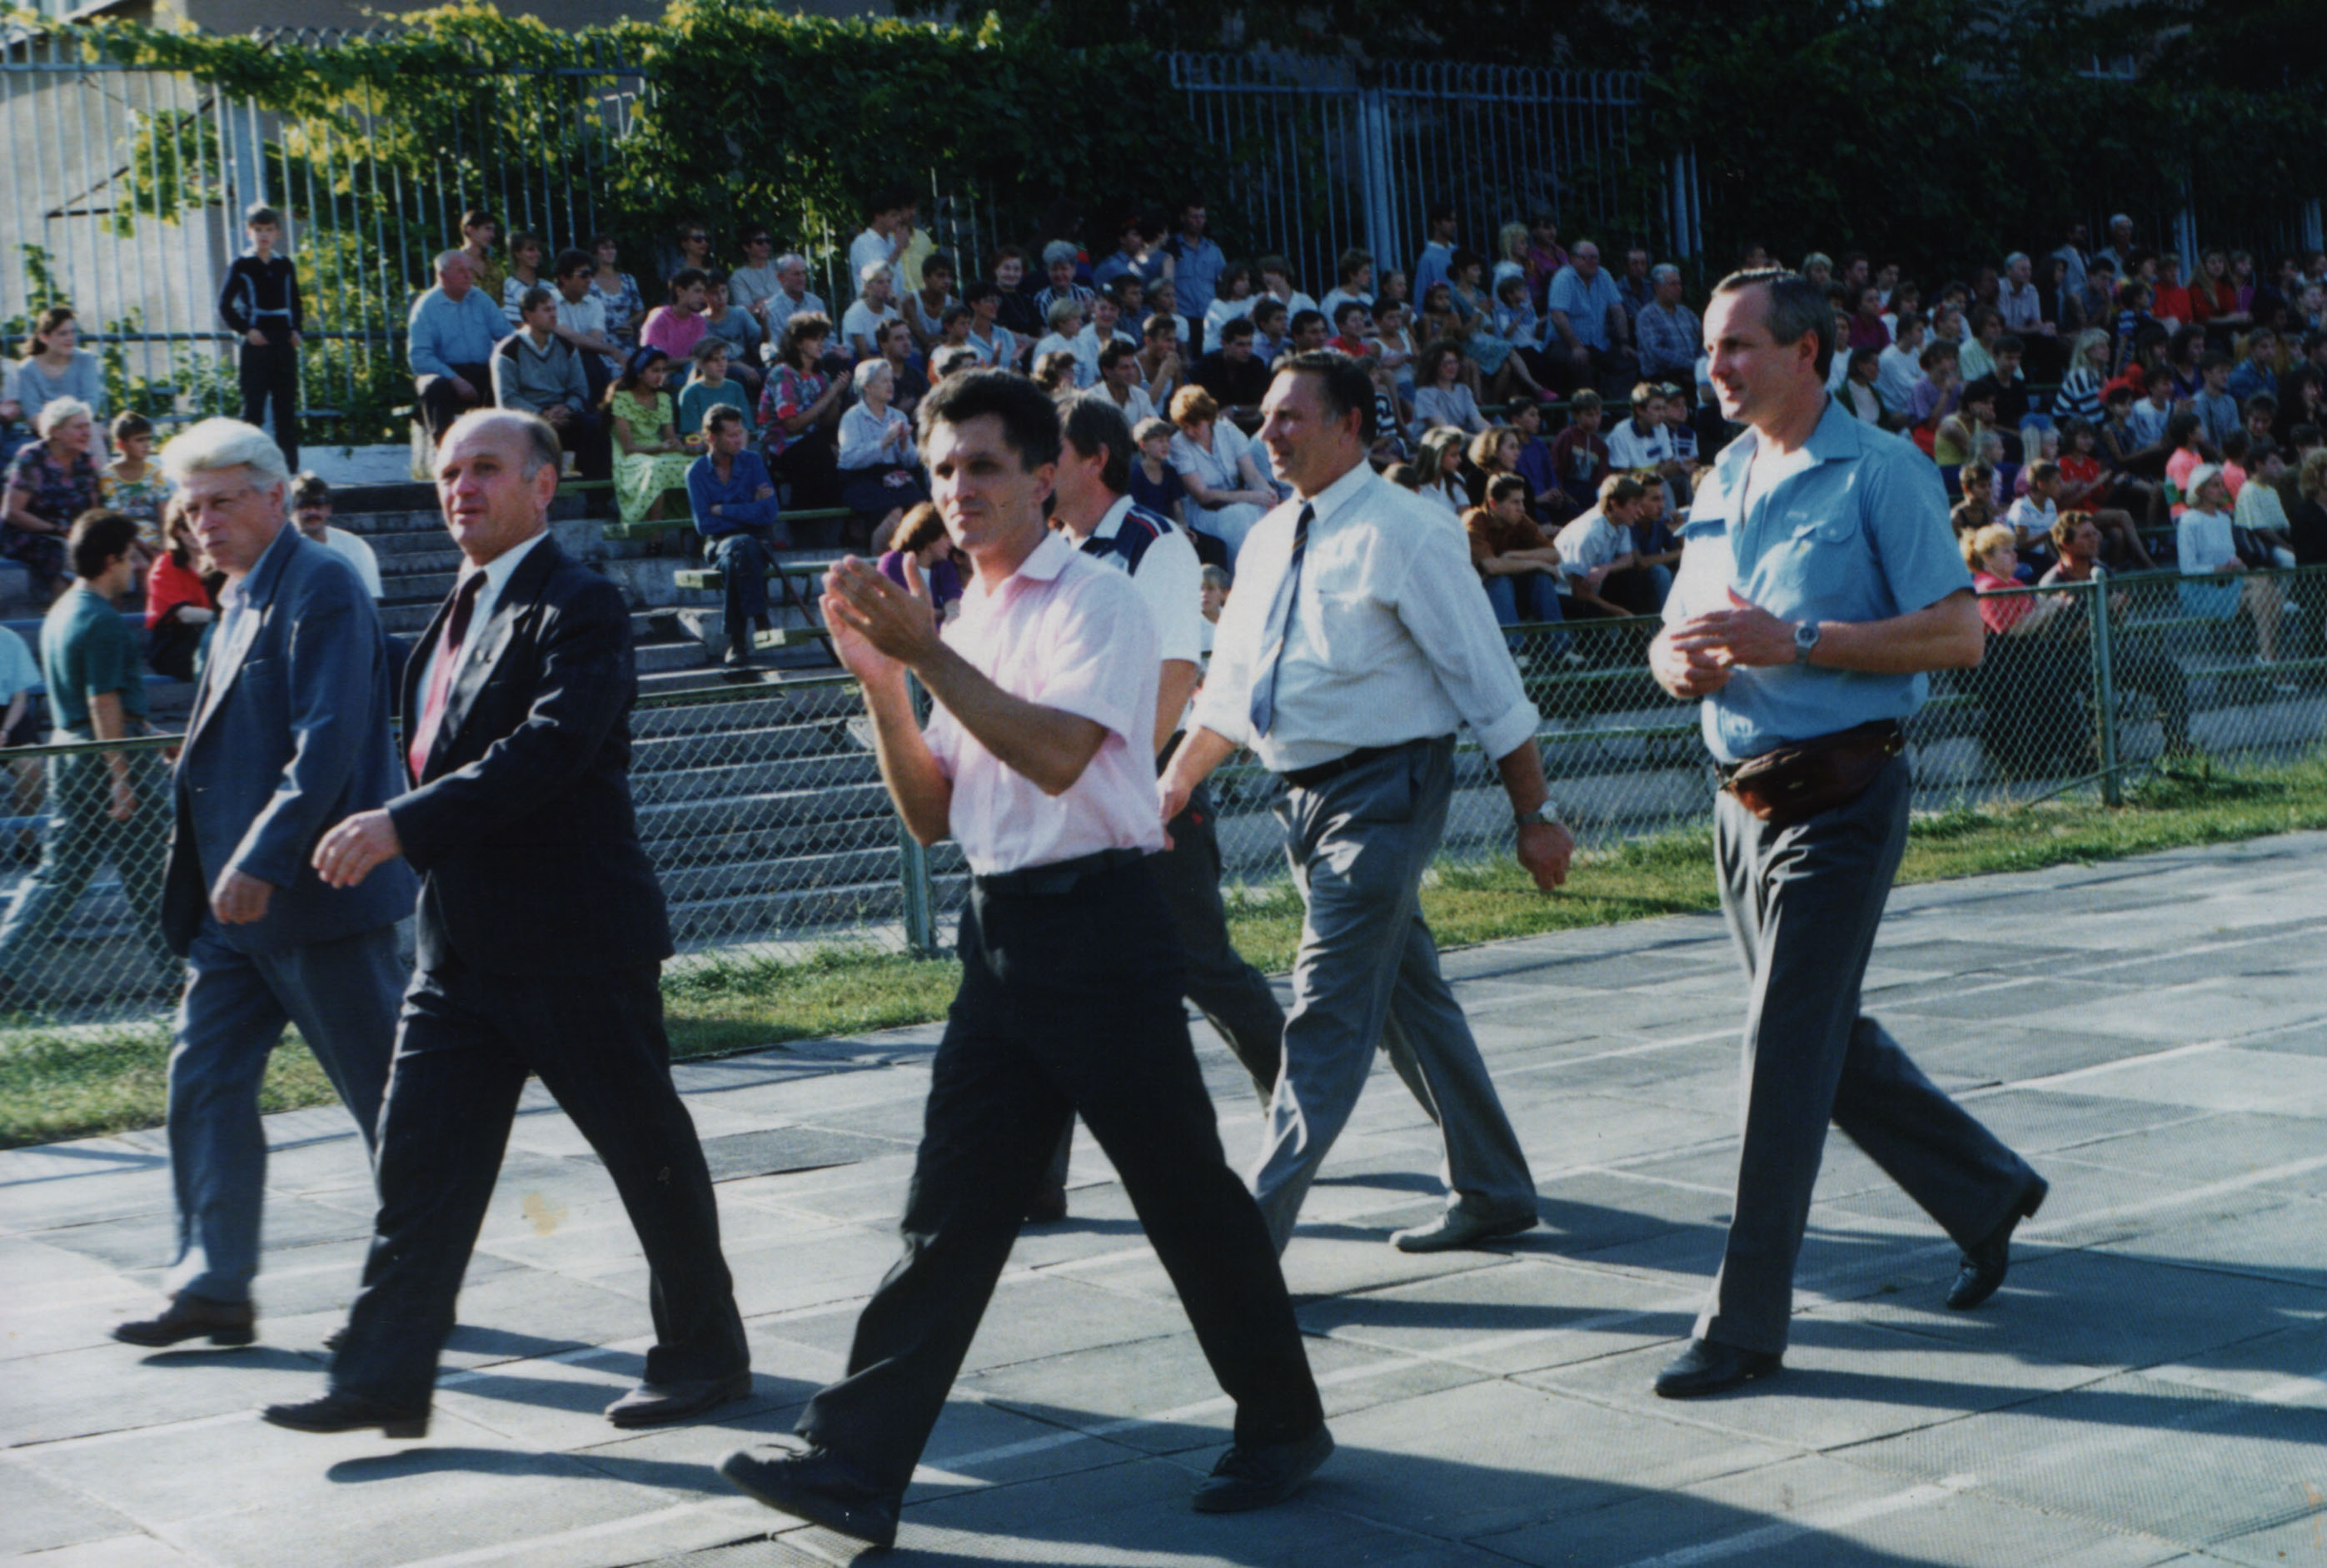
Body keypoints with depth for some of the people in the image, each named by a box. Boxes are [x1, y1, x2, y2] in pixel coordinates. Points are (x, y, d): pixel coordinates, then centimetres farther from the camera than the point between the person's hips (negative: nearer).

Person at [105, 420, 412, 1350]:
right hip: (238, 896, 10)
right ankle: (214, 1290, 11)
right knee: (205, 1079, 6)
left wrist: (264, 862, -26)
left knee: (381, 1090, 2)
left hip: (318, 893, -10)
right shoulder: (245, 598, 16)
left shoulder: (320, 588, -12)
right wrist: (215, 874, 17)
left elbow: (328, 744, -21)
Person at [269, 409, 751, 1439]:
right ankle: (387, 1374, 11)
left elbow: (551, 747, -27)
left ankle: (705, 1354, 20)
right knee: (419, 1159, 5)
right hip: (461, 947, 8)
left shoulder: (579, 608, -13)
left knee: (650, 1157, 5)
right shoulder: (457, 612, 15)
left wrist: (403, 825, -31)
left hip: (574, 940, -8)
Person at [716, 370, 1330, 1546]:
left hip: (1098, 927, -7)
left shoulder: (1095, 601, -7)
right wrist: (881, 681, 2)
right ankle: (858, 1464, 4)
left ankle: (1283, 1424, 20)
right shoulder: (964, 626, 15)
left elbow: (1057, 754, -23)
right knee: (950, 1206, 4)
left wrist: (925, 654, -22)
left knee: (1184, 1187, 3)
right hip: (999, 928, 7)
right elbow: (930, 816, 14)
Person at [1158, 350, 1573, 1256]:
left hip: (1383, 794, -8)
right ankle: (1492, 1193, 30)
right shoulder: (1270, 541, 12)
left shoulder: (1404, 536, -11)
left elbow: (1488, 686, -11)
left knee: (1326, 1018, -10)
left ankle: (1255, 1233, -10)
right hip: (1304, 798, 8)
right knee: (1412, 1005, 16)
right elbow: (1231, 684, 20)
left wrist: (1535, 815, -10)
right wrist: (1180, 776, 9)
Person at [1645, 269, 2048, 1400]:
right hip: (1745, 799, 8)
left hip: (1839, 803, -8)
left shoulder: (1880, 472, -8)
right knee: (1831, 1046, 16)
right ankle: (1987, 1191, 36)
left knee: (1784, 1055, -8)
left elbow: (1957, 632, -15)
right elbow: (1676, 633, 18)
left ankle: (1745, 1322, -1)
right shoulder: (1723, 483, 14)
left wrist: (1796, 641, -22)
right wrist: (1679, 661, -7)